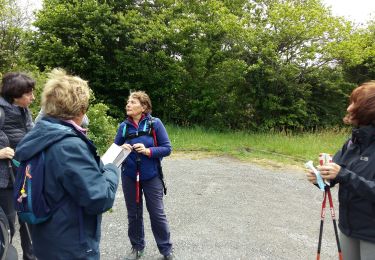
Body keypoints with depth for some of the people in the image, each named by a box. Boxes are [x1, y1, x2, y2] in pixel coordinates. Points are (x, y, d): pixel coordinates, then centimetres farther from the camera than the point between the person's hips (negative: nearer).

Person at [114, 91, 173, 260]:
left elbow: (167, 148, -9)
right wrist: (121, 149, -17)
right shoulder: (123, 126, -2)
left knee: (157, 213, 6)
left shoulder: (155, 123, -10)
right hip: (129, 177, 3)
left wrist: (148, 151, -23)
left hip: (151, 176, -3)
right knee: (133, 214, 15)